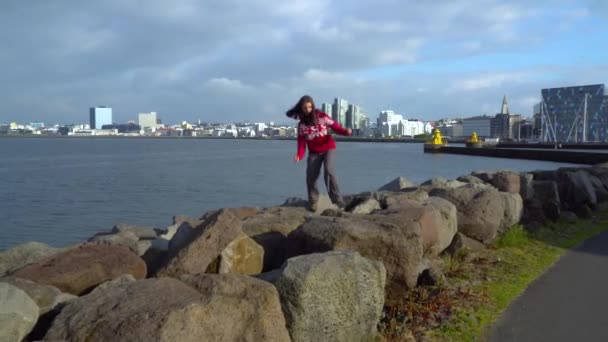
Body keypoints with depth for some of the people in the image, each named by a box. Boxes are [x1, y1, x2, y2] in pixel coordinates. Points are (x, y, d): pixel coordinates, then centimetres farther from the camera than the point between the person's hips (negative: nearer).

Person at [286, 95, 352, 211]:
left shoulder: (322, 116, -8)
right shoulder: (302, 124, -3)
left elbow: (335, 126, -9)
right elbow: (301, 142, -8)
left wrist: (346, 131, -30)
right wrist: (299, 155, -27)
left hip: (328, 148, -3)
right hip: (314, 152, 3)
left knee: (329, 171, -25)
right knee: (310, 177, -1)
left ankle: (337, 198, -17)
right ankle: (313, 201, 19)